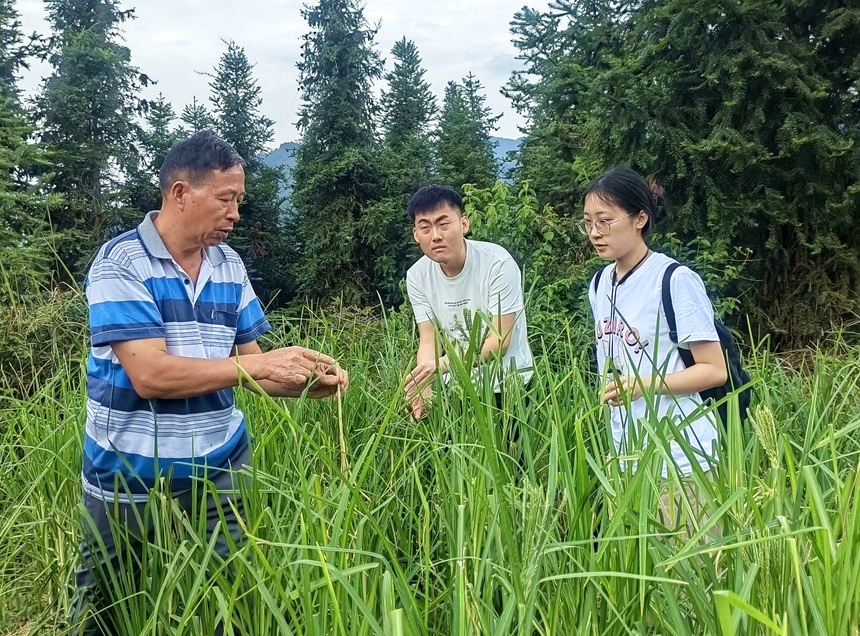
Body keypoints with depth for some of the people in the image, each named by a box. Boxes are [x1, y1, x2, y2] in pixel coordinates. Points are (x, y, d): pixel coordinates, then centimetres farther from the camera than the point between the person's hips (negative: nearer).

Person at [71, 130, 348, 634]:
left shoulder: (230, 266, 3)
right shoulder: (121, 264, -15)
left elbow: (245, 370, 6)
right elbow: (149, 375, -24)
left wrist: (307, 384, -11)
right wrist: (260, 364, -23)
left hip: (220, 470, 4)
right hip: (130, 480, -4)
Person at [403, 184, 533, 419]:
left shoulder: (498, 263, -21)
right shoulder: (417, 276, -7)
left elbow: (499, 341, -23)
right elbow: (429, 340, -6)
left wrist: (442, 364, -35)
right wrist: (424, 386, -27)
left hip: (506, 383, -3)